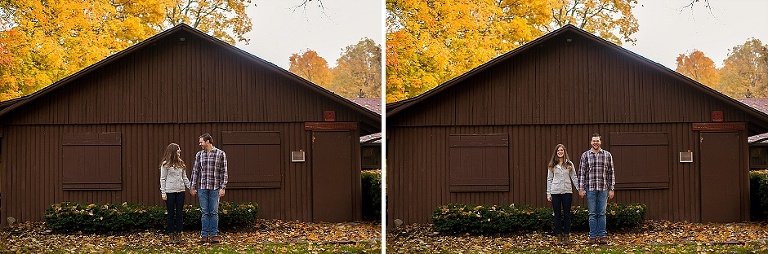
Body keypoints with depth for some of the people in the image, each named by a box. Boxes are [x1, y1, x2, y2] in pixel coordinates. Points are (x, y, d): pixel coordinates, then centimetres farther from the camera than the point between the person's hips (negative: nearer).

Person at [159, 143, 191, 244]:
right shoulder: (166, 164, -2)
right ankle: (171, 236, 6)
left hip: (180, 190, 4)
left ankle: (178, 235, 9)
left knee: (179, 213, 3)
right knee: (170, 214, 1)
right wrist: (163, 192, -8)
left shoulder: (181, 163, 12)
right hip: (170, 192, -4)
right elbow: (163, 179, -2)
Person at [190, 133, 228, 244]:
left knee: (214, 212, 2)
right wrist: (193, 187, 7)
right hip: (202, 188, 2)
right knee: (205, 212, 5)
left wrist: (223, 188, -8)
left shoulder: (220, 154, -1)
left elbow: (224, 172, -2)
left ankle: (214, 235, 8)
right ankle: (204, 235, 9)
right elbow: (195, 171, 10)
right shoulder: (199, 155, 8)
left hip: (215, 188, -2)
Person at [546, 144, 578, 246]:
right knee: (557, 215, 2)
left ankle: (566, 236, 7)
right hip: (555, 192, 0)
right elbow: (549, 179, 8)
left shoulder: (569, 164, 7)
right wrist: (548, 193, 4)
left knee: (567, 214, 2)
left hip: (567, 191, 0)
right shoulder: (552, 166, 7)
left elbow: (574, 177, 7)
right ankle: (559, 237, 7)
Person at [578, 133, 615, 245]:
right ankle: (592, 236, 9)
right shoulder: (585, 155, 3)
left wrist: (611, 189, 2)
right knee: (592, 213, 3)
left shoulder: (607, 155, 5)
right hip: (590, 188, 0)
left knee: (602, 213, 3)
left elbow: (611, 173, 6)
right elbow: (581, 172, 3)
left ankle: (603, 236, 9)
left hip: (603, 189, 0)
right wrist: (581, 188, -2)